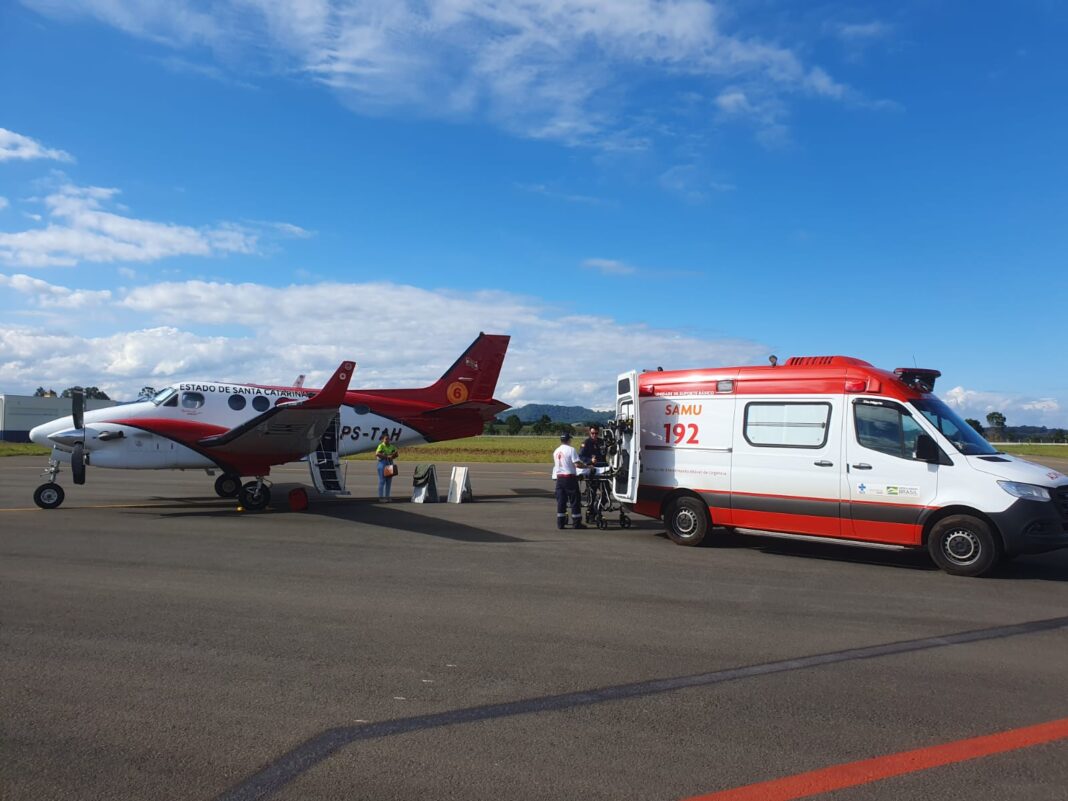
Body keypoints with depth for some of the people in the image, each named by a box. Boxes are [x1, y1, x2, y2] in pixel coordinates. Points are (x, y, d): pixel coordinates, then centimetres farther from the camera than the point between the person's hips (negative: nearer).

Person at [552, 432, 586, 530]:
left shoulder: (556, 451, 10)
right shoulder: (571, 449, -10)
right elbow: (577, 464, -17)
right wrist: (587, 466, -5)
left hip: (559, 477, 6)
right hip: (570, 477, -6)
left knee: (561, 500, 9)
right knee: (574, 500, 2)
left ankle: (560, 522, 9)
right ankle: (576, 523, 4)